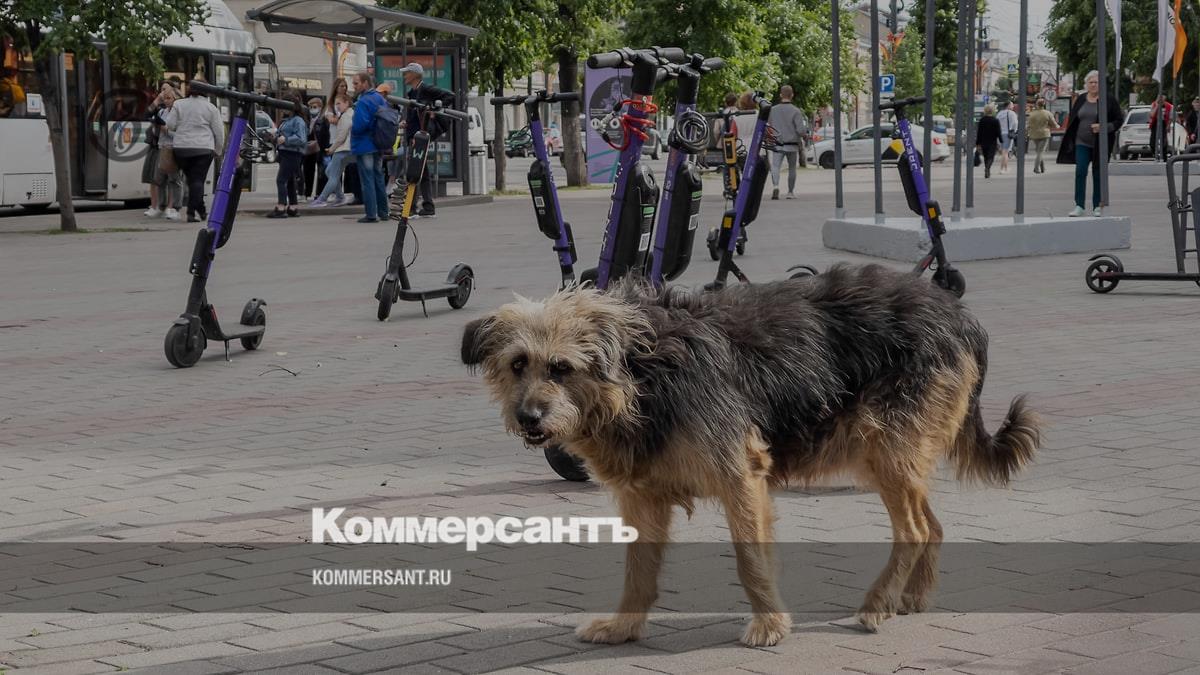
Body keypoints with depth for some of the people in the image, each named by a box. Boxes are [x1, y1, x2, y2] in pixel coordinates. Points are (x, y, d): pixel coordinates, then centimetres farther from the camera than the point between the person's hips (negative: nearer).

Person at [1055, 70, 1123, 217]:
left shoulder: (1109, 100, -2)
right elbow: (1072, 120, 12)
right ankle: (1079, 206, -6)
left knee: (1098, 174, 4)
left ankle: (1097, 207, 12)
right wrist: (1069, 141, 6)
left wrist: (1104, 127, -19)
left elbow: (1119, 120, -2)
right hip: (1082, 143, 2)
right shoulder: (1080, 100, 8)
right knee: (1080, 172, -7)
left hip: (1100, 144, -2)